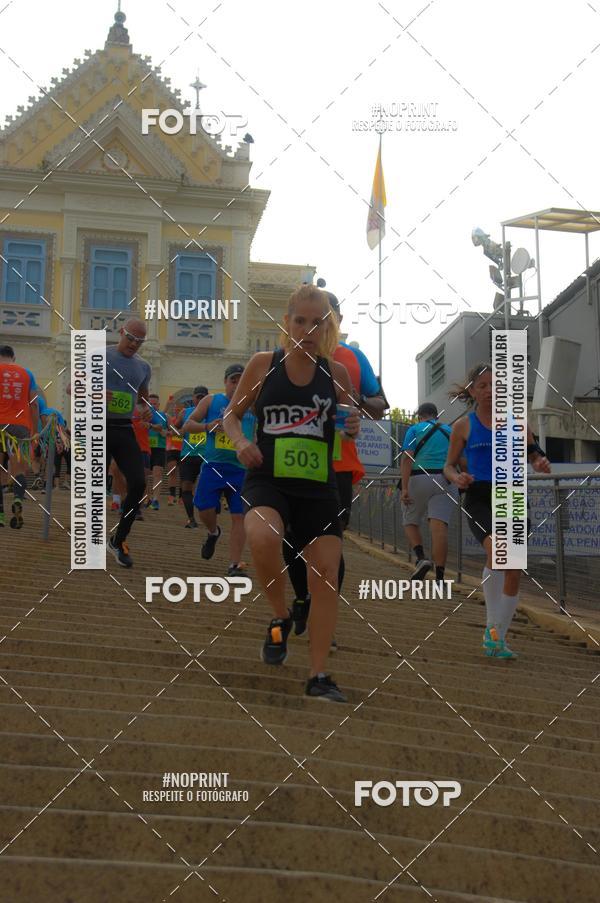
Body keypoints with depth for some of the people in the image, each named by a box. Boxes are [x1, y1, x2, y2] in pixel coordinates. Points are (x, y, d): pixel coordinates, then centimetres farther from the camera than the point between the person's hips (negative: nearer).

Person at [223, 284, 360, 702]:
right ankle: (281, 618, -5)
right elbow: (231, 415, 10)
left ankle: (319, 676, 9)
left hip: (319, 487, 2)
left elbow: (350, 424, 16)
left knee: (326, 575, -3)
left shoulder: (336, 373, 4)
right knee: (262, 537, -33)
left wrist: (354, 428, -7)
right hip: (268, 480, -2)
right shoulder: (263, 364, 1)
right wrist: (240, 441, -11)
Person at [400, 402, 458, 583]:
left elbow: (407, 458, -9)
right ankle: (439, 577, -14)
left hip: (418, 480, -2)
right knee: (439, 527, -7)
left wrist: (404, 488, -14)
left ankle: (420, 558, -9)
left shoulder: (415, 429, 5)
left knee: (410, 522, 15)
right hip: (445, 481, 2)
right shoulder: (450, 431, 16)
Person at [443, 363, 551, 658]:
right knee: (496, 549, -31)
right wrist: (456, 477, -12)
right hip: (479, 499, -3)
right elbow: (449, 465, 11)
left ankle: (498, 640, 17)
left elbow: (533, 456, 14)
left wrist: (541, 464, -10)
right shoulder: (463, 426, 4)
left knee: (513, 572, 2)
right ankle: (492, 626, -15)